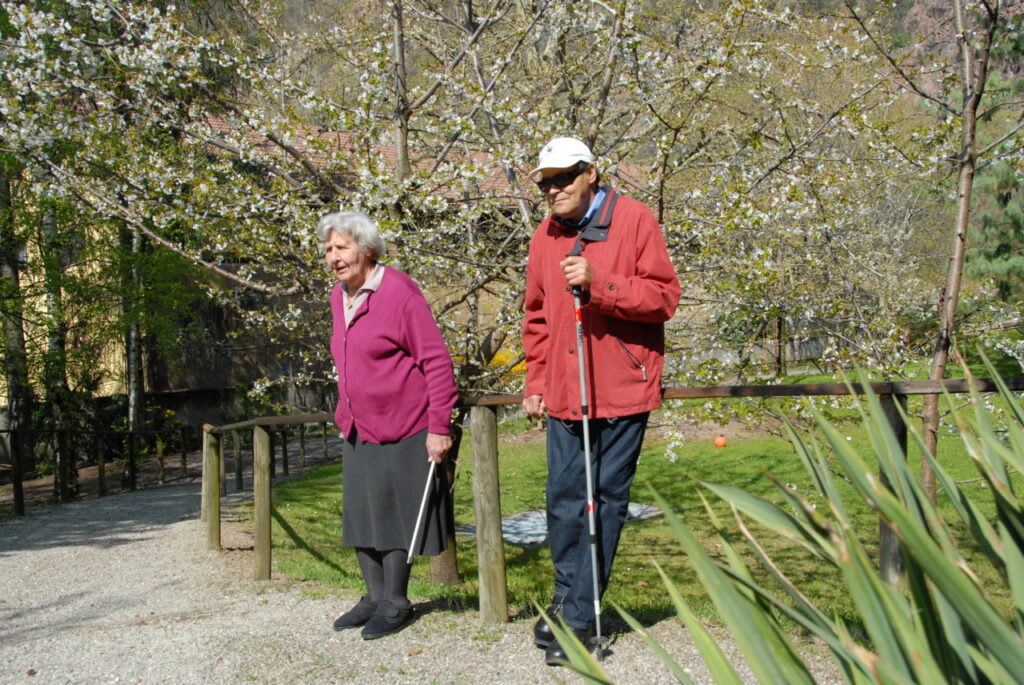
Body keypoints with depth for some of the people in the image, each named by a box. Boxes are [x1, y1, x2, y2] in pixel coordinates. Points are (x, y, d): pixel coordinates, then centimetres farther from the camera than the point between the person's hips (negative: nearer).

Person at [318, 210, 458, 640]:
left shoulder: (398, 291, -14)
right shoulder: (338, 297, 10)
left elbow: (436, 361, -16)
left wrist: (439, 426, -18)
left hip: (402, 428, -8)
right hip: (357, 430, 8)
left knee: (395, 514, 1)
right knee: (361, 514, 12)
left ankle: (396, 602, 15)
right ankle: (375, 597, 26)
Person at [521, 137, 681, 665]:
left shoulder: (634, 219, -3)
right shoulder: (545, 236, 12)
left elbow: (664, 296, -8)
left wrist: (599, 283, -20)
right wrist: (535, 383, 13)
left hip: (622, 390, -4)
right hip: (563, 394, 4)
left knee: (605, 502, 1)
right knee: (564, 500, 7)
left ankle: (577, 619, 11)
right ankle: (569, 601, 27)